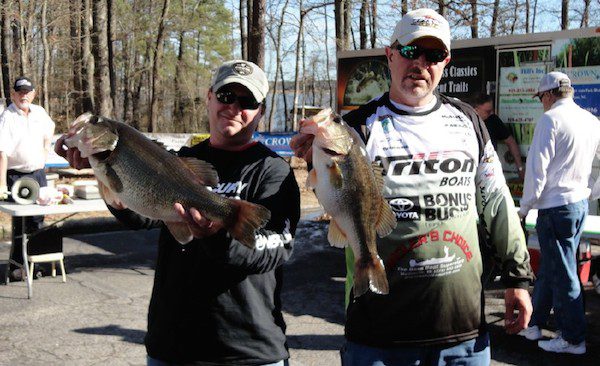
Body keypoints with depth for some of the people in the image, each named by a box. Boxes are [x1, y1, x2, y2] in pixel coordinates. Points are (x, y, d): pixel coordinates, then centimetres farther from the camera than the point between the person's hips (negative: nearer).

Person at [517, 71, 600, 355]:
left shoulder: (550, 119, -13)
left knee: (562, 272, 1)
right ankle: (533, 323, 28)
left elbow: (537, 167, -16)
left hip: (556, 206, -8)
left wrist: (525, 207, -8)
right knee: (549, 267, 17)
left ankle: (573, 339, 10)